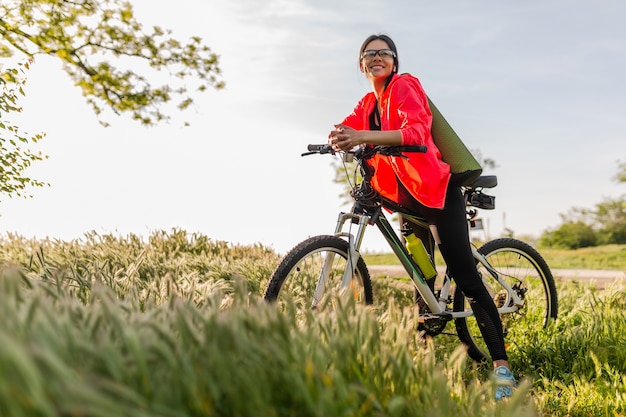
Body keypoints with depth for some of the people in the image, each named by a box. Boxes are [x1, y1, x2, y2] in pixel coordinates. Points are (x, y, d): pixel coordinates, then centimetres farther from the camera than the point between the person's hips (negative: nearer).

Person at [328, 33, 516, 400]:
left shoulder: (405, 86, -10)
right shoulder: (368, 103, 16)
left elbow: (417, 131, -27)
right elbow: (345, 129, 6)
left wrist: (362, 136, -40)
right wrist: (336, 141, -20)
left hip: (436, 190, -8)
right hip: (408, 197, 9)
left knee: (466, 277, -13)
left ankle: (502, 367, -10)